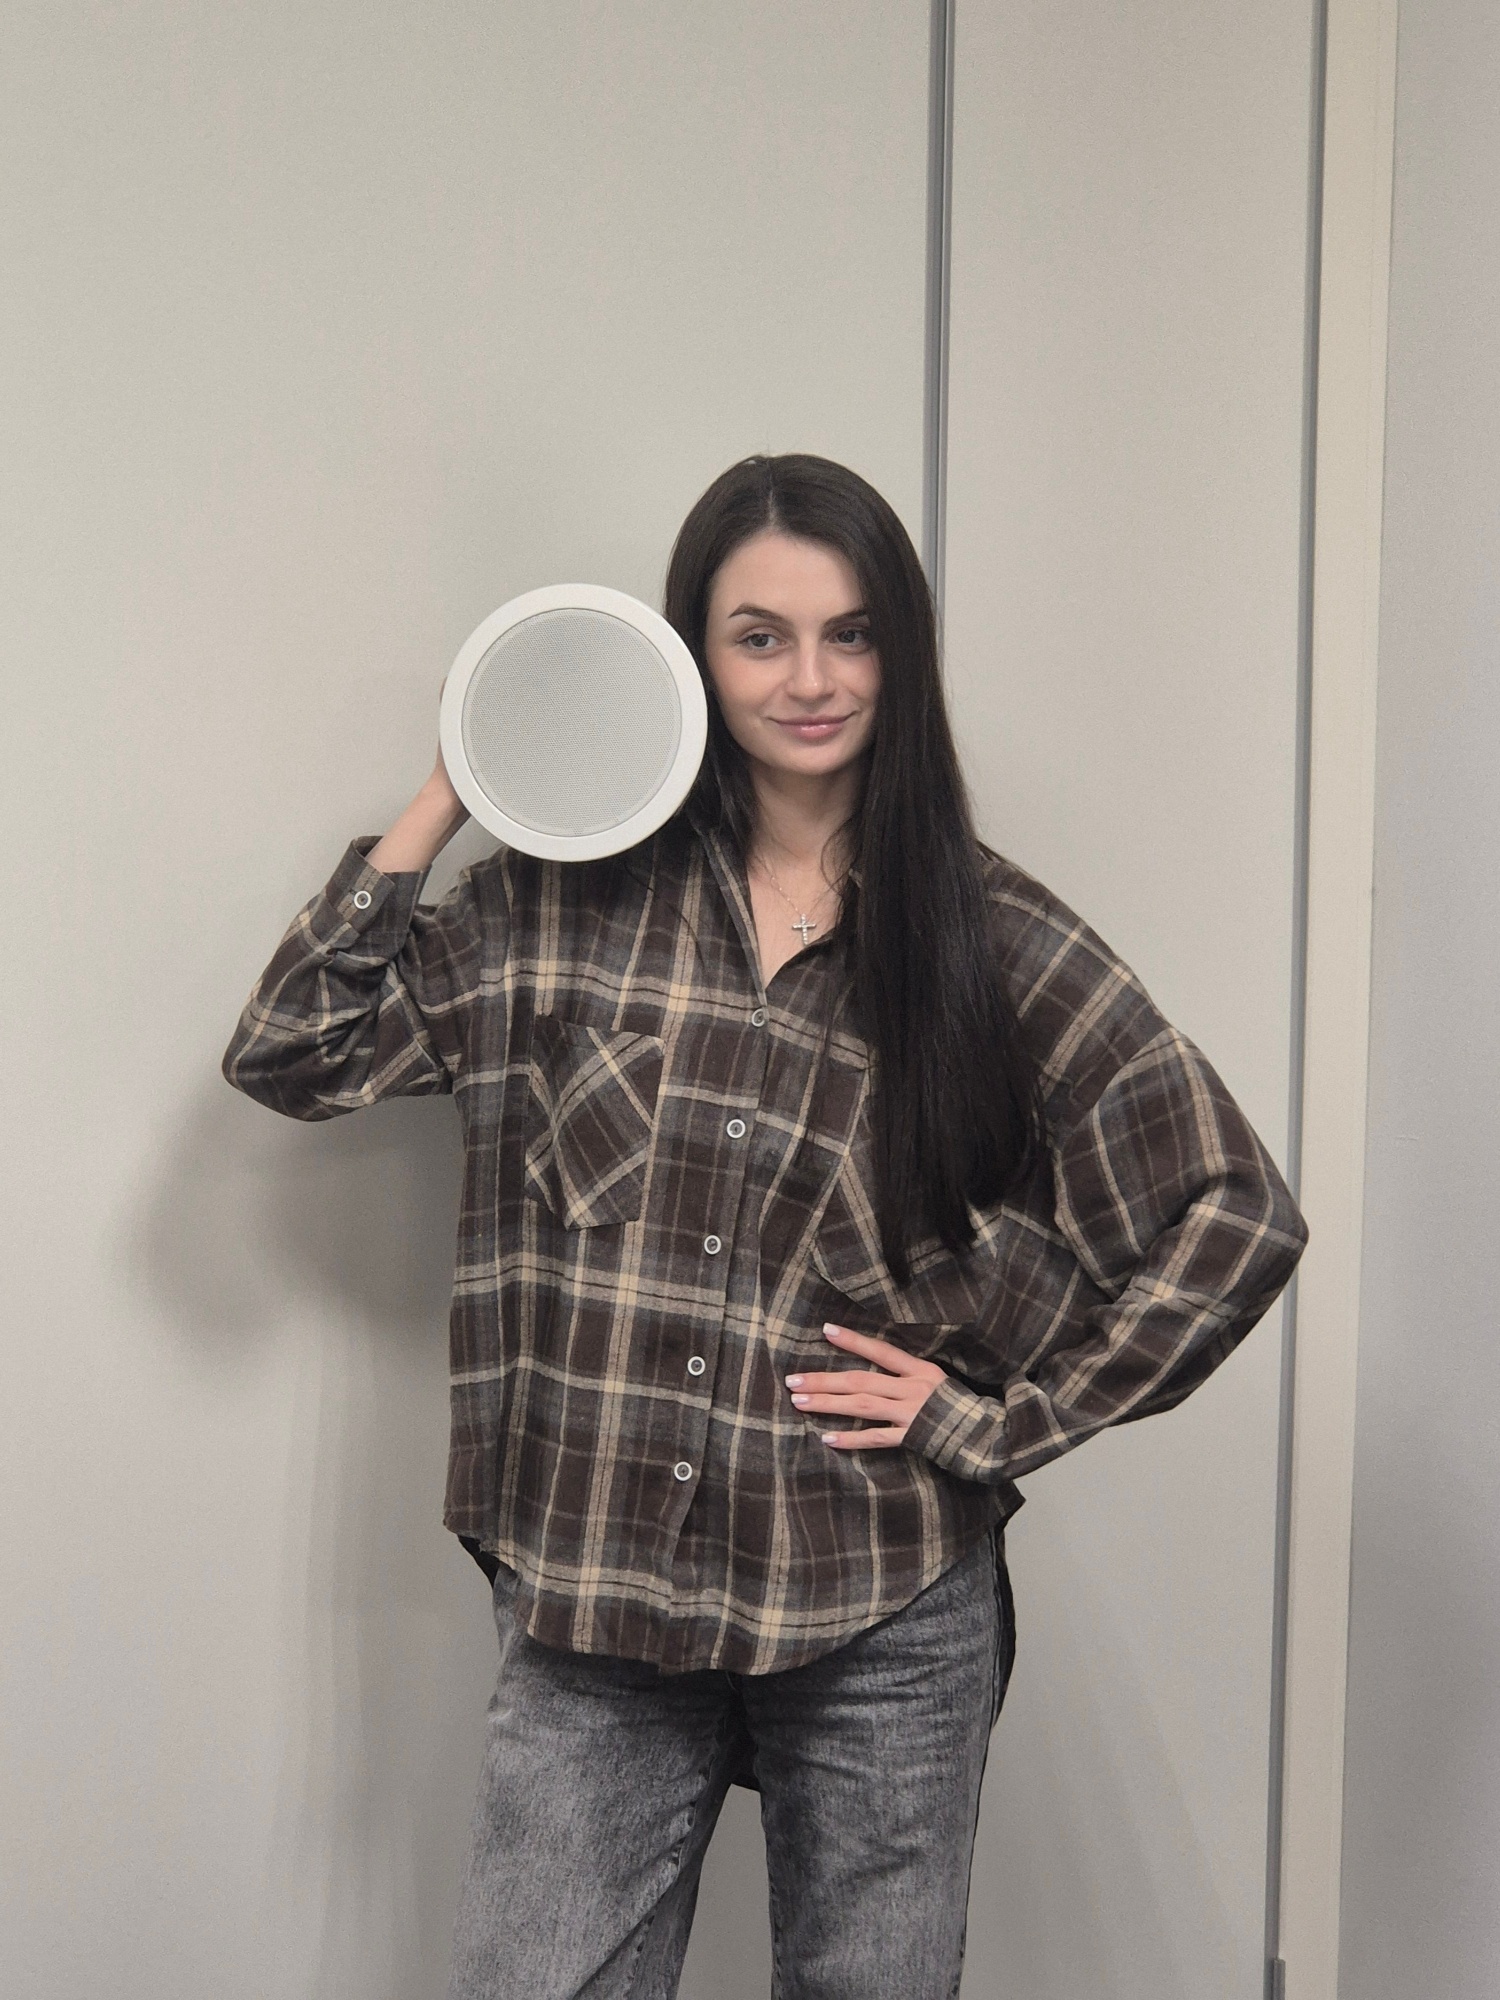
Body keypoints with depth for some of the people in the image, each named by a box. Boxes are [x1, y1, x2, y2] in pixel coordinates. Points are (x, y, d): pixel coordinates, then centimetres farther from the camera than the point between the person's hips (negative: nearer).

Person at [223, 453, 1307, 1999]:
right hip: (592, 1600, 1)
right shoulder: (571, 898, 1)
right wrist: (442, 805, -4)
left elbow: (1236, 1216, -2)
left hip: (887, 1633, 0)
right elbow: (291, 1054, 0)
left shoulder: (992, 939, -3)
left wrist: (992, 1417, -4)